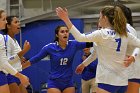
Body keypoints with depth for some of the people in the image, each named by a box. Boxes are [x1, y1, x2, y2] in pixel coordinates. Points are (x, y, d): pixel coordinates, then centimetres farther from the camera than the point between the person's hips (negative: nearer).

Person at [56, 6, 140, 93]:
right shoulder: (125, 35, 7)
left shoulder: (101, 34, -11)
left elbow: (80, 38, -18)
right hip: (122, 81, 7)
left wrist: (66, 19, -19)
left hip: (108, 80, -7)